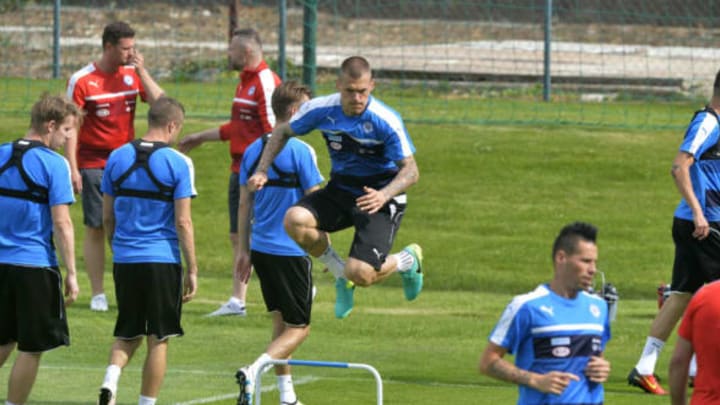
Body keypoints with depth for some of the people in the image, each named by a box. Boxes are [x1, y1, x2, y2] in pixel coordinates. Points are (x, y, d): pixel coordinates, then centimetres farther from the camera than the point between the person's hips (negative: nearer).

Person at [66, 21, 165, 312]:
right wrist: (72, 168, -11)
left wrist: (141, 71, -9)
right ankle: (97, 294, 5)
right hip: (93, 165, -3)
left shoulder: (133, 74, 5)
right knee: (95, 229, 0)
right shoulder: (82, 80, -7)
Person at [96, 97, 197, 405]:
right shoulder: (178, 163, -9)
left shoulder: (117, 158, 5)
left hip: (124, 260, 4)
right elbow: (183, 222, -10)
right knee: (158, 339, 7)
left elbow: (107, 217, 10)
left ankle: (110, 380, -9)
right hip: (162, 261, -4)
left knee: (128, 334, 16)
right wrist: (192, 270, -4)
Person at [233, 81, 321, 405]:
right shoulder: (300, 151, -13)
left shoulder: (253, 150, 6)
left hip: (261, 248, 7)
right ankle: (253, 371, -21)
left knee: (281, 322, 17)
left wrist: (243, 250, 15)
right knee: (299, 328, 0)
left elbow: (244, 204, 10)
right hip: (291, 252, -7)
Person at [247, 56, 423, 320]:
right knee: (295, 220, -25)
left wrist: (385, 195, -38)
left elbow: (410, 170, -19)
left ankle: (407, 260, 16)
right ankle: (339, 271, 2)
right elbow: (283, 132, 9)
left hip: (379, 198, -5)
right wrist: (262, 171, -2)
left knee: (360, 274, -21)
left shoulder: (386, 121, -22)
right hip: (340, 190, 5)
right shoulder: (321, 110, -10)